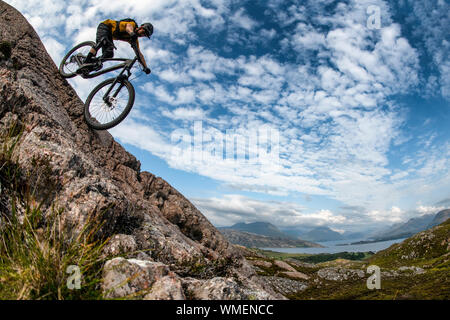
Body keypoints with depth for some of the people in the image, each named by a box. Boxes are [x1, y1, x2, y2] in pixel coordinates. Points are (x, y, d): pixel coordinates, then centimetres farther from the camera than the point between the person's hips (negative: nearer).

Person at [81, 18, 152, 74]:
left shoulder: (135, 40, 2)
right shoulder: (133, 24, -16)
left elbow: (140, 54, 1)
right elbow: (128, 27, -41)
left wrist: (145, 67, -13)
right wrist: (132, 33, -66)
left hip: (110, 36, 7)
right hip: (105, 26, -7)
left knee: (110, 54, -19)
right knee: (102, 41, -36)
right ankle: (86, 62, -46)